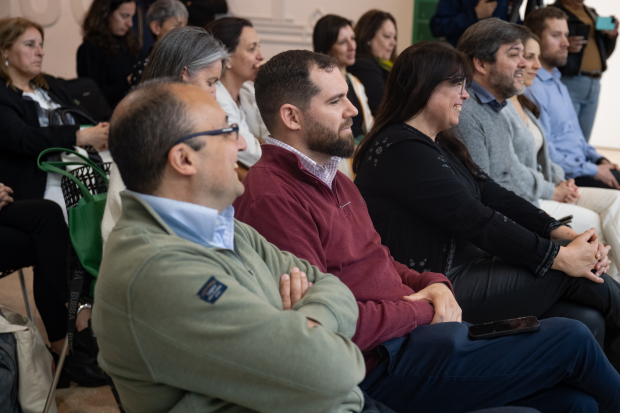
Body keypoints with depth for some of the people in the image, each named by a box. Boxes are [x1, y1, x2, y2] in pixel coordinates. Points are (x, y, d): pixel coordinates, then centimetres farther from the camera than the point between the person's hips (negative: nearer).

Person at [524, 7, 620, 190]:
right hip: (564, 179, -9)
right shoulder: (531, 89, -15)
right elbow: (545, 154, -19)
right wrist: (593, 171, -14)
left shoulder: (558, 84, 18)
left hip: (582, 167, 9)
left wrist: (600, 160, 10)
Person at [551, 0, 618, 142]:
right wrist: (564, 47, -26)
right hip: (567, 81, -7)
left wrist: (611, 36, 7)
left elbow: (604, 53, 27)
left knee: (583, 142, 9)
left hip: (594, 84, 7)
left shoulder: (592, 14, 20)